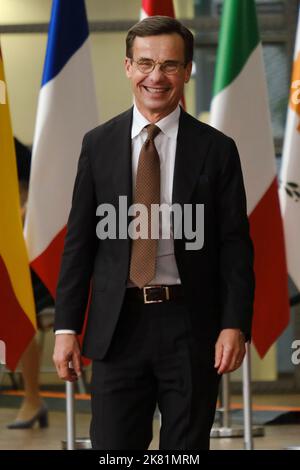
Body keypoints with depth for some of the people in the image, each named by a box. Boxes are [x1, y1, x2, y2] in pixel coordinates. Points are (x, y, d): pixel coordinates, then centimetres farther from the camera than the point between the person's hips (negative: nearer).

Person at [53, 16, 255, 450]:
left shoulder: (217, 150, 1)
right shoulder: (98, 145, 5)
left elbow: (236, 246, 0)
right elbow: (79, 242, 6)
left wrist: (235, 325, -10)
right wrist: (66, 326, 0)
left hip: (190, 327, -1)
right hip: (118, 324, 1)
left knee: (186, 449, 7)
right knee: (113, 447, 1)